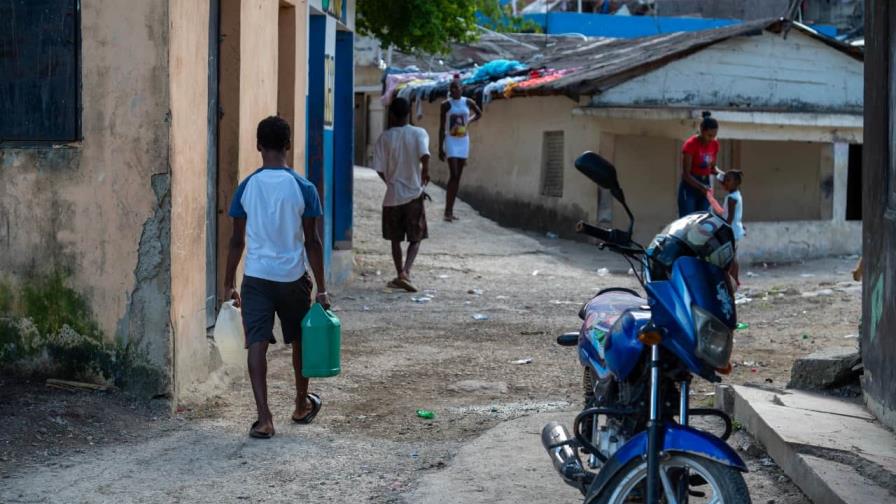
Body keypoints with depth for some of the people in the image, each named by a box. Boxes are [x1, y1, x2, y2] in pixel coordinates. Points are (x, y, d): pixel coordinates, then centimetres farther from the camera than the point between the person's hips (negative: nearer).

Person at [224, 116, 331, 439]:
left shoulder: (247, 187, -3)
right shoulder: (303, 188, -7)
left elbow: (237, 241, 1)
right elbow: (311, 242, -5)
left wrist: (229, 285, 10)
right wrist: (321, 288, 1)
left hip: (256, 278, 0)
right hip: (292, 278, 0)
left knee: (257, 344, -2)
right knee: (299, 340, 19)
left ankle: (264, 418, -11)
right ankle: (302, 405, 35)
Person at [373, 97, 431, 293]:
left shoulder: (385, 137, -2)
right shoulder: (419, 133, -4)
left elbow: (380, 169, -1)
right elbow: (424, 155, -23)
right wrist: (425, 174, -12)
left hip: (393, 195, 1)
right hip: (414, 195, -1)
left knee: (395, 239, 15)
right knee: (416, 238, 7)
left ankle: (400, 275, 19)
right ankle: (405, 272, -13)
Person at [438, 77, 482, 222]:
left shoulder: (468, 103, 2)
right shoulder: (446, 105, -7)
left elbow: (479, 114, 22)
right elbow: (442, 127, -4)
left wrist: (469, 122, 5)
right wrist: (440, 148, -6)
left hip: (463, 141, 4)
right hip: (451, 141, -4)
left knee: (458, 177, 6)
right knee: (453, 175, -15)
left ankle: (450, 210, 13)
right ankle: (447, 211, -13)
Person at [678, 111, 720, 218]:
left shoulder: (715, 145, 2)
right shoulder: (691, 144, -17)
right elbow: (686, 174, -18)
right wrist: (701, 186, -31)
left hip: (705, 184, 6)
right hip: (689, 187, -6)